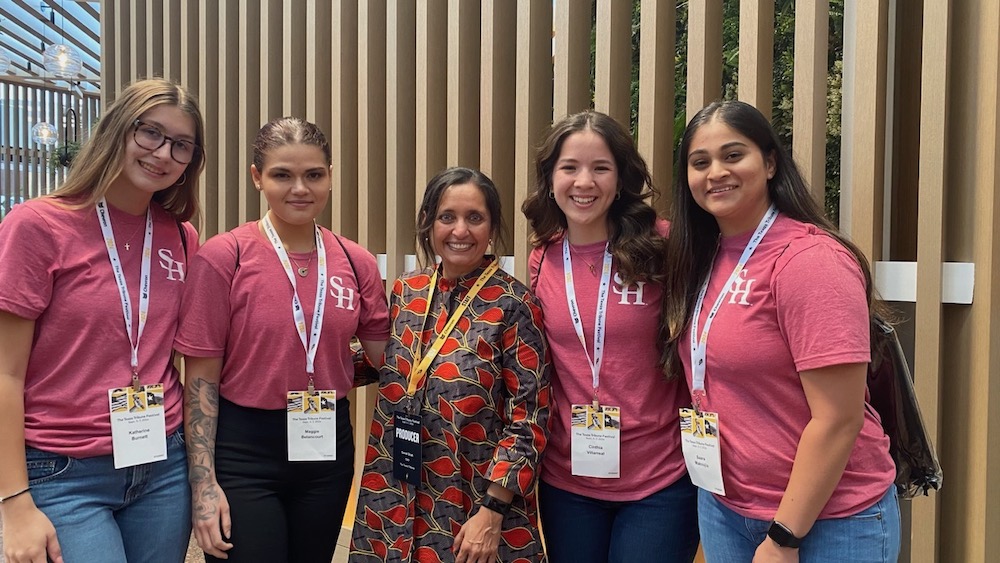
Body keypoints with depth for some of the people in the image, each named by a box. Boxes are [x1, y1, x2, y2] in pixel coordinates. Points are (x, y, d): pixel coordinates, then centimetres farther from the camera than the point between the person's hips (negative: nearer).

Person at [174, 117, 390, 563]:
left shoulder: (356, 262, -1)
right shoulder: (224, 256, -11)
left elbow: (385, 357, 11)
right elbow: (201, 377, -9)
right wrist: (203, 481, -11)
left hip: (328, 450, 4)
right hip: (243, 452, -4)